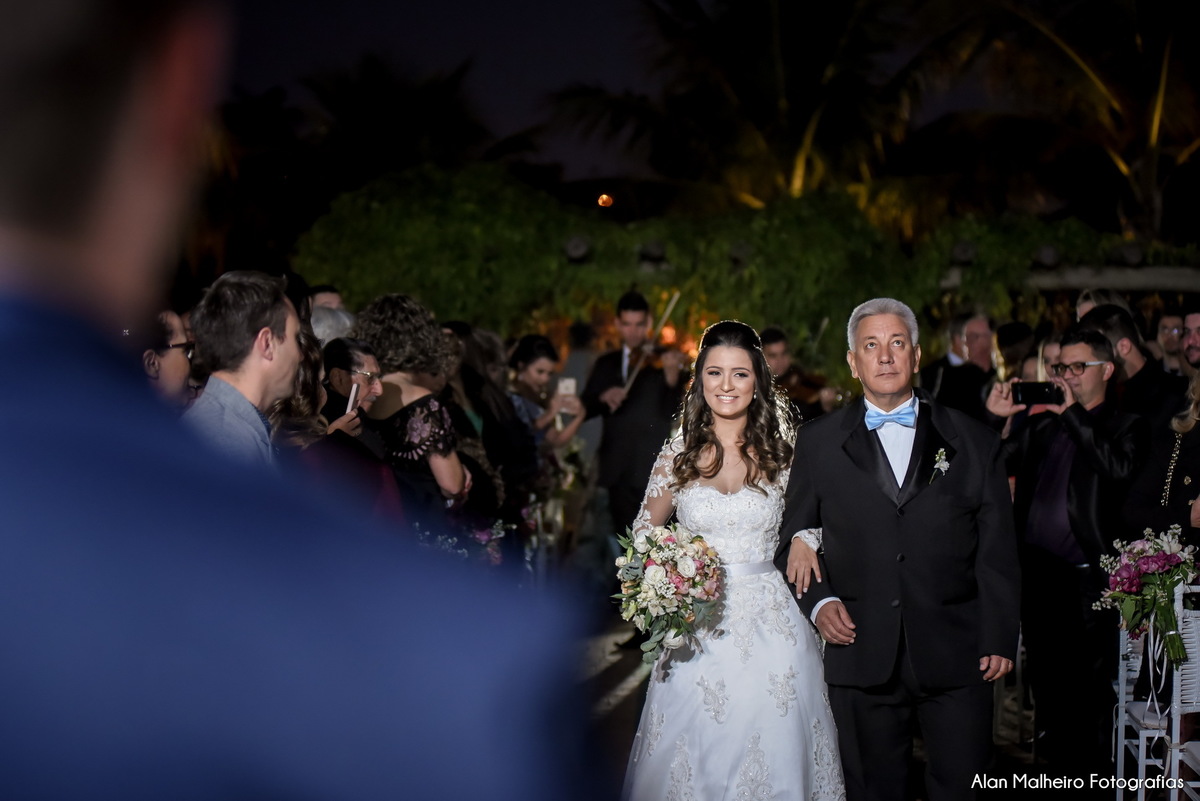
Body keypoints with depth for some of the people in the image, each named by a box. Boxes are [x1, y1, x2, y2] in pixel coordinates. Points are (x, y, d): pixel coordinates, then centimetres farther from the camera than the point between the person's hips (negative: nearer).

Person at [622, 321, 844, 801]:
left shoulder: (781, 454, 1)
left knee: (772, 755, 3)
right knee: (695, 755, 4)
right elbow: (645, 533, 12)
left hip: (769, 625, 0)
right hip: (696, 631, 0)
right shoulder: (677, 455, 2)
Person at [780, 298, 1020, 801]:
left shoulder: (974, 442, 7)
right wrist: (818, 601, -5)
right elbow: (793, 537, 12)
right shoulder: (818, 443, 9)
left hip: (957, 660, 0)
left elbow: (998, 551, 5)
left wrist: (1000, 640, -2)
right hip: (861, 658, 1)